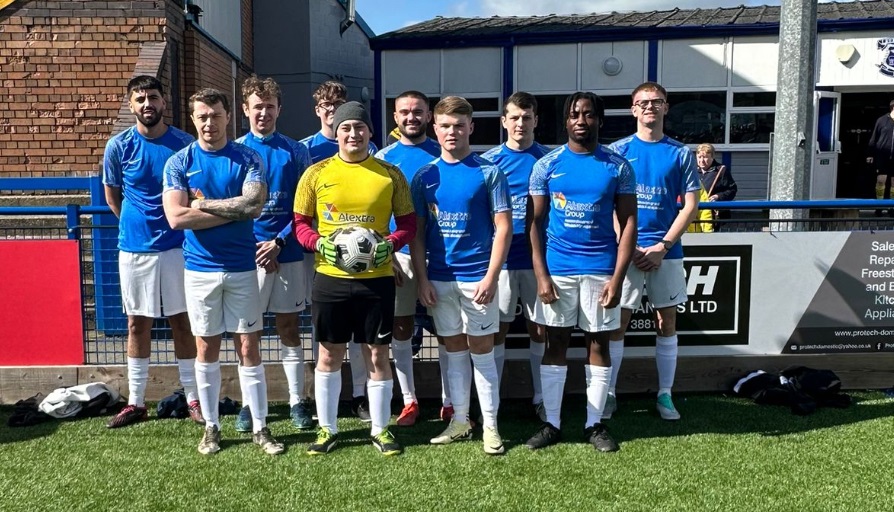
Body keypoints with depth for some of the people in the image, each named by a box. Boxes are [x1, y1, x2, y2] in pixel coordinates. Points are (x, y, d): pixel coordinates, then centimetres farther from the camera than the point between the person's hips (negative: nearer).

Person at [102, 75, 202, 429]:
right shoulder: (118, 146, -2)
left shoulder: (184, 143, -4)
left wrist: (180, 224, 5)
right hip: (134, 248, 1)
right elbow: (111, 194, 12)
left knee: (182, 321, 5)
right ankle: (136, 402, 18)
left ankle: (193, 398, 15)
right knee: (138, 324, 9)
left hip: (176, 246, -1)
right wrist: (136, 225, 13)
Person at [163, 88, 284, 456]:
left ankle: (260, 428, 14)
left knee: (249, 348, 4)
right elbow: (176, 217, -12)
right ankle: (211, 427, 23)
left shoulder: (248, 159, 0)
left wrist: (204, 203, -11)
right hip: (200, 268, 1)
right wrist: (233, 211, -12)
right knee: (206, 349, 10)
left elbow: (254, 205, -16)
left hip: (242, 266, 0)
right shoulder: (179, 163, 1)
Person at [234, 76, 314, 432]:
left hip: (287, 252, 0)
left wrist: (279, 242, -10)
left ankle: (298, 402, 16)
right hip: (247, 252, 0)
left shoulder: (295, 152, 5)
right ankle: (248, 403, 16)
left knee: (289, 327, 8)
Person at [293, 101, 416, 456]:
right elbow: (300, 224, 5)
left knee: (377, 354, 7)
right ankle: (327, 429, 25)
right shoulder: (316, 173, 1)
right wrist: (320, 243, -14)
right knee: (328, 354, 9)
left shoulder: (390, 174, 2)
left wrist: (390, 244, -14)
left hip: (377, 277, 0)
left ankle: (380, 429, 22)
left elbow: (407, 223, 6)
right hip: (330, 277, 0)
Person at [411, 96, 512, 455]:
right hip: (439, 278, 3)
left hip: (477, 277, -3)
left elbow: (503, 228, -5)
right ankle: (459, 421, 25)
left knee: (481, 351, 2)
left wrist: (491, 277, -13)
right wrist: (422, 279, -1)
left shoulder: (489, 172, -2)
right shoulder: (424, 176, 7)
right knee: (454, 351, 13)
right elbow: (417, 232, 8)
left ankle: (490, 426, 14)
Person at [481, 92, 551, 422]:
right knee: (497, 328, 5)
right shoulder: (489, 161, 1)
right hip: (501, 257, -1)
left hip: (538, 257, 1)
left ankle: (542, 398, 22)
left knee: (540, 329, 9)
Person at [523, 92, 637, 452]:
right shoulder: (547, 165, 2)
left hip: (601, 269, 0)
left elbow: (628, 223, 1)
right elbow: (535, 222, 2)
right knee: (555, 344, 6)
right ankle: (551, 423, 16)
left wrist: (618, 277, -8)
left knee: (598, 344, 7)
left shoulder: (617, 167, 2)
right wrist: (541, 275, -7)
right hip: (557, 268, 0)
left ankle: (595, 425, 19)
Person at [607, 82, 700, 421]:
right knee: (617, 322, 0)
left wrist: (662, 246, -9)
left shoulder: (681, 153, 5)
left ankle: (665, 395, 19)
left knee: (667, 323, 8)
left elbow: (690, 206, 2)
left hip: (666, 251, 1)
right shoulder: (618, 150, 3)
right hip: (625, 249, -1)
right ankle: (608, 394, 10)